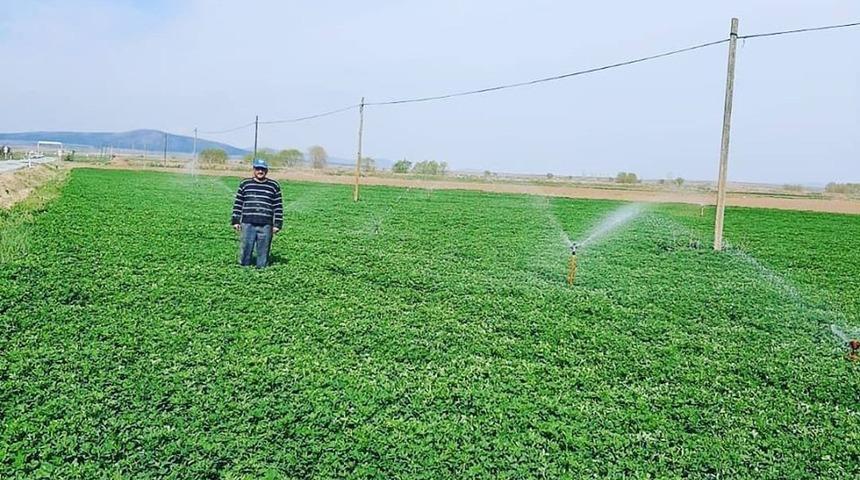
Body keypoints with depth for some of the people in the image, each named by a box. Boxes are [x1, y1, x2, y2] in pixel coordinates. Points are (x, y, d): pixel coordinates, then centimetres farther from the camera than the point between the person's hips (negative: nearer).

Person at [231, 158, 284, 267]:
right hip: (247, 224, 1)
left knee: (263, 253, 3)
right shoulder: (245, 184, 10)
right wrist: (235, 221, 6)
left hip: (266, 226, 0)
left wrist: (277, 224, 1)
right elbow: (238, 204, 11)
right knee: (245, 252, 2)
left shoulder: (274, 186, 8)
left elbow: (278, 207, 7)